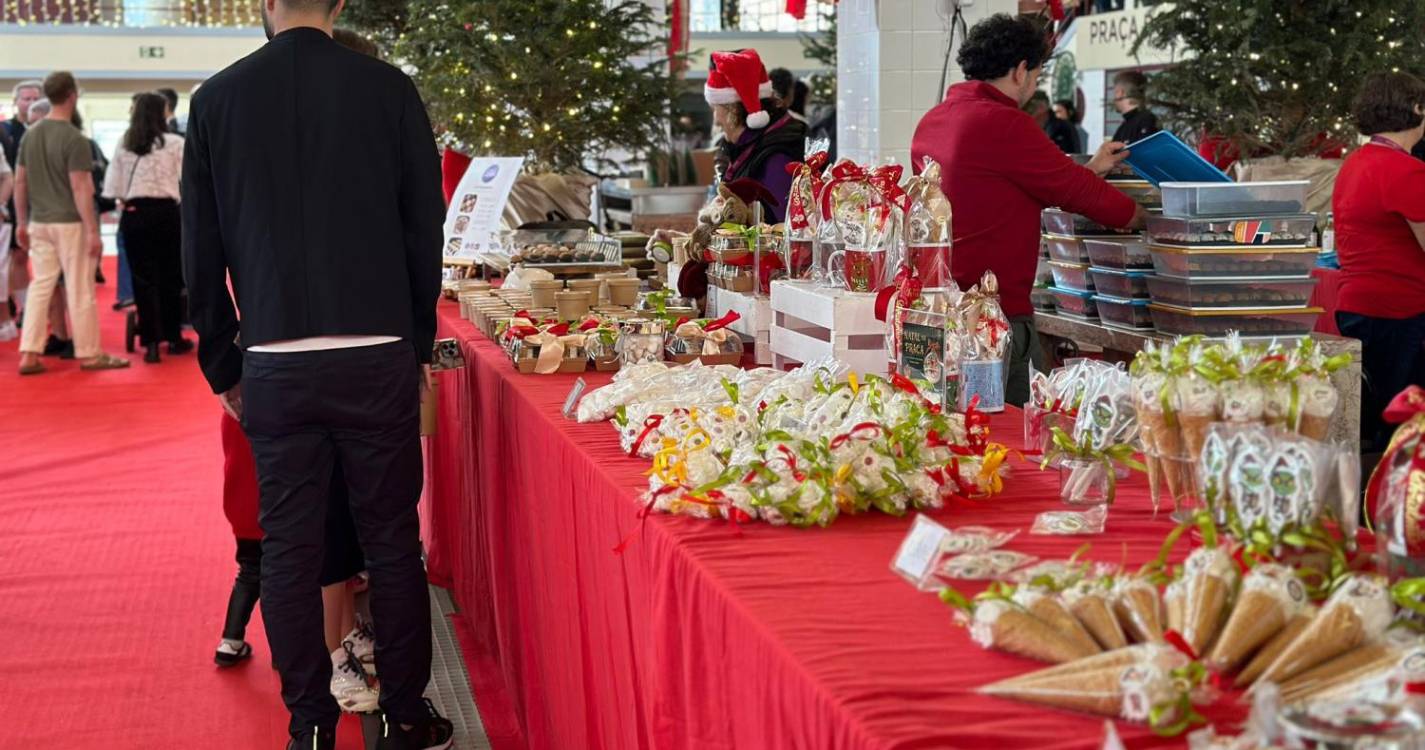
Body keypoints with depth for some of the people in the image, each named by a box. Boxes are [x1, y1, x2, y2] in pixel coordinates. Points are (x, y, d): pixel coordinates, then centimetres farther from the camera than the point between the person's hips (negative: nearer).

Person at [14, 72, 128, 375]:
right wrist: (93, 231, -15)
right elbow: (80, 188, -17)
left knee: (40, 286, 10)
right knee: (80, 290, 2)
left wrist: (21, 222, 17)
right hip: (70, 223, -6)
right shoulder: (74, 139, -14)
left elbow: (20, 181, 10)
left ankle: (29, 355, 7)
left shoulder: (30, 135, 7)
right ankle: (89, 353, 10)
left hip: (40, 222, 6)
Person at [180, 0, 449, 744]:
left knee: (289, 547, 9)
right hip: (378, 357, 0)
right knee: (391, 539, 9)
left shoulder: (217, 98, 1)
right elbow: (425, 228, 2)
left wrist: (223, 366, 14)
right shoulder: (388, 89, -3)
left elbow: (200, 251, 5)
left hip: (275, 366, 1)